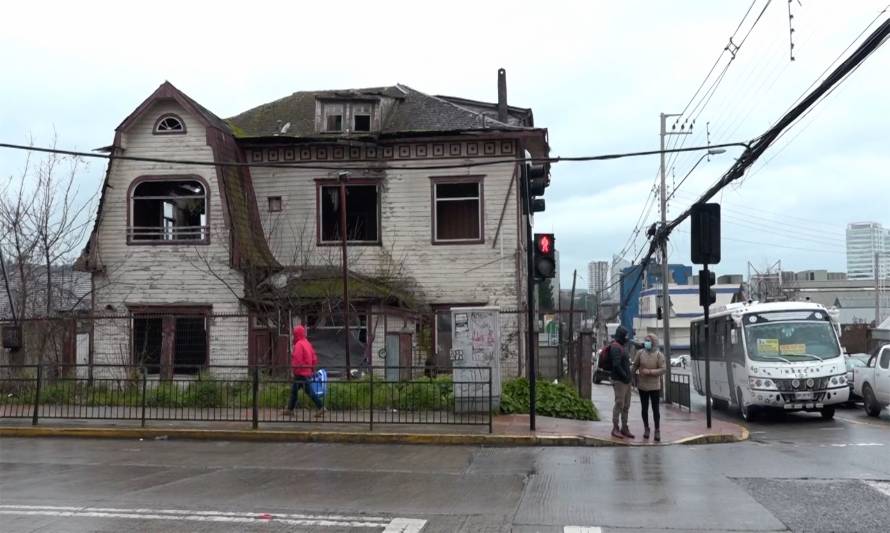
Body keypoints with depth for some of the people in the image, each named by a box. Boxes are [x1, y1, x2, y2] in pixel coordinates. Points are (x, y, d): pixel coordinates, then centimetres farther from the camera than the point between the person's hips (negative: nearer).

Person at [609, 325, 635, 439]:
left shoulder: (623, 347, 16)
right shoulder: (615, 347, -14)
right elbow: (616, 365, -23)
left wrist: (628, 376, 11)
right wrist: (625, 376, -15)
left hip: (626, 381, 9)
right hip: (619, 381, -9)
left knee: (626, 405, 10)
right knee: (619, 404, -7)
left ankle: (624, 428, 16)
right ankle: (615, 429, -1)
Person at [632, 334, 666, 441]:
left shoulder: (659, 355, -7)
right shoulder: (640, 353, -2)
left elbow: (663, 369, -11)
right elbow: (634, 366, 5)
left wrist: (650, 372, -19)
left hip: (654, 387, -2)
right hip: (642, 386, 2)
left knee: (655, 409, 1)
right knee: (644, 408, 11)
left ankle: (657, 430, 10)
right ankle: (646, 428, 25)